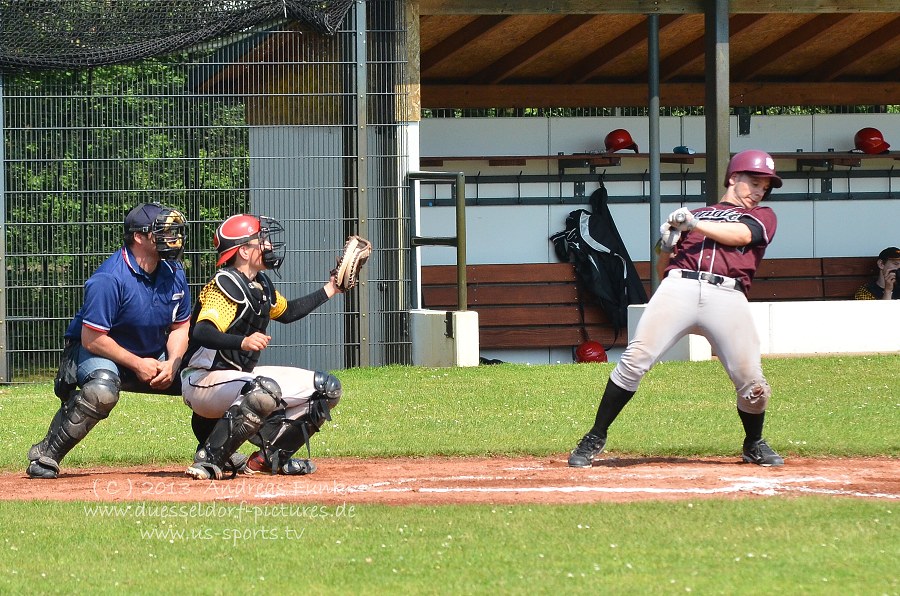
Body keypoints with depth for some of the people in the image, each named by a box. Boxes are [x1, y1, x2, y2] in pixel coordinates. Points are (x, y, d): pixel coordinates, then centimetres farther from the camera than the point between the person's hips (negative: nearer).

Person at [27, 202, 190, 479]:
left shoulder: (174, 272, -4)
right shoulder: (109, 279, -27)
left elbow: (180, 326, 7)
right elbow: (92, 339, -25)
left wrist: (172, 365, -12)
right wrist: (137, 364, -24)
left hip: (153, 357, 7)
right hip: (97, 353, -7)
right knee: (102, 390, -40)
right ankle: (45, 455, -27)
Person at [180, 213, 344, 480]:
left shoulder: (261, 286, 10)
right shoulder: (225, 285, -19)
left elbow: (287, 312, 31)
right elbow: (203, 333, -35)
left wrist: (330, 289, 27)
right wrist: (243, 342, -51)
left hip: (241, 376, 10)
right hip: (203, 382, -10)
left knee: (328, 388, 9)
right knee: (266, 391, -42)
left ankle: (271, 457, 8)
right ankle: (209, 459, -31)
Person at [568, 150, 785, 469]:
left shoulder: (763, 216, 25)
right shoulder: (691, 215, 30)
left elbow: (739, 234, 2)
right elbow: (664, 268, 25)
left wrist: (695, 224, -6)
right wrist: (668, 245, 4)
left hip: (727, 297, -1)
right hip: (678, 288, 1)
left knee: (752, 382, -9)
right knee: (634, 360, -15)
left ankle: (754, 445, 19)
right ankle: (595, 438, -7)